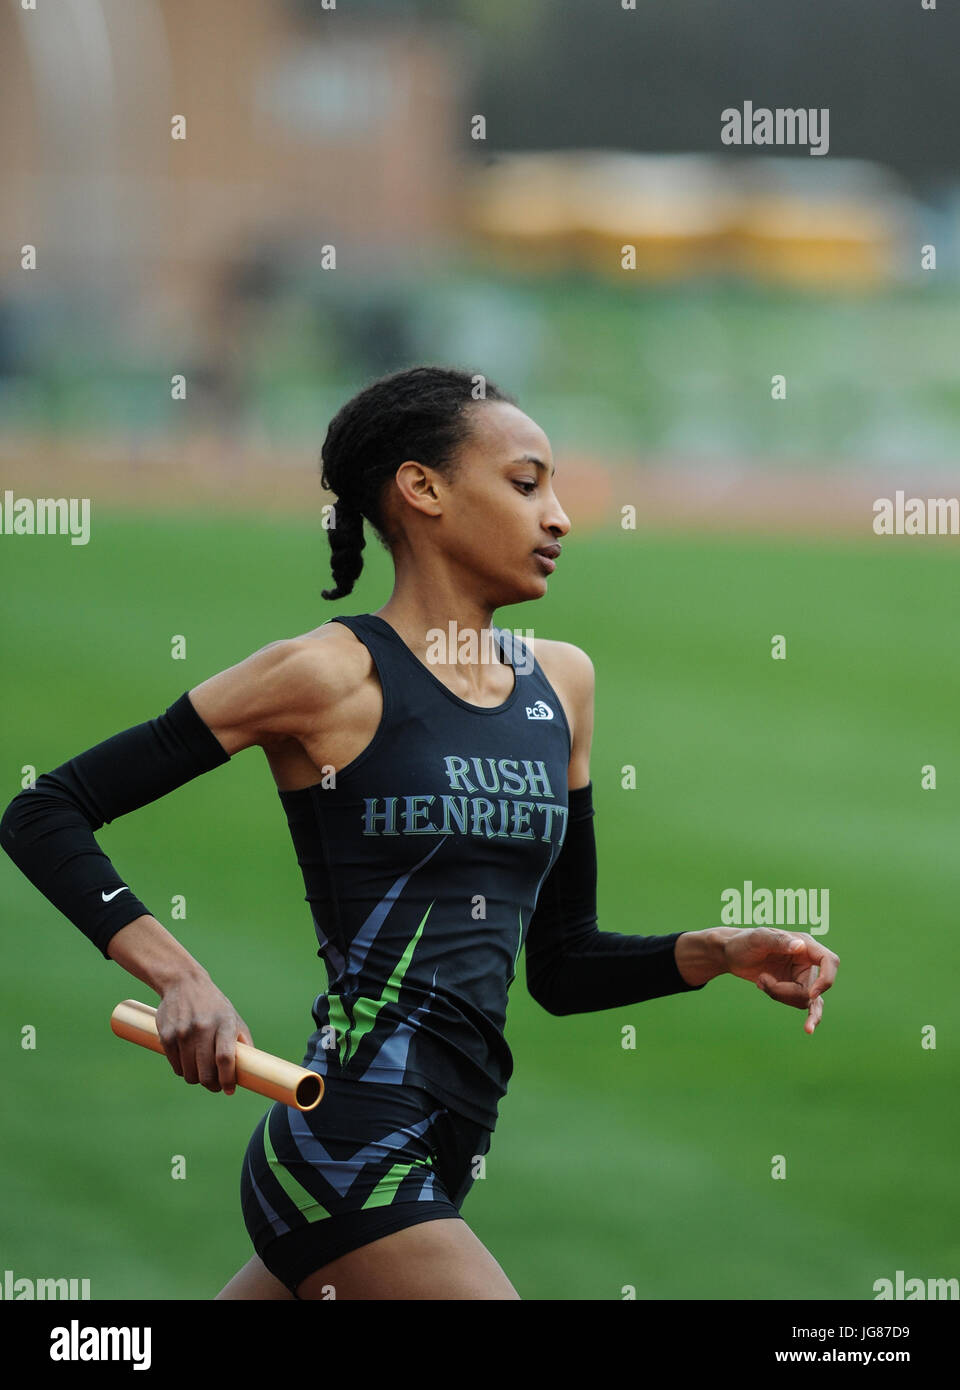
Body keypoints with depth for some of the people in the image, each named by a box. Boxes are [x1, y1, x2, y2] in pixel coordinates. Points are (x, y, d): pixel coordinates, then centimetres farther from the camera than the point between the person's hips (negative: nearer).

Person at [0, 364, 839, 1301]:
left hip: (437, 1158, 8)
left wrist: (715, 954, 5)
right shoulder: (334, 673, -6)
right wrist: (180, 976, -18)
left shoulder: (561, 682, 15)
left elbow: (559, 967, 22)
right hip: (349, 1146, -8)